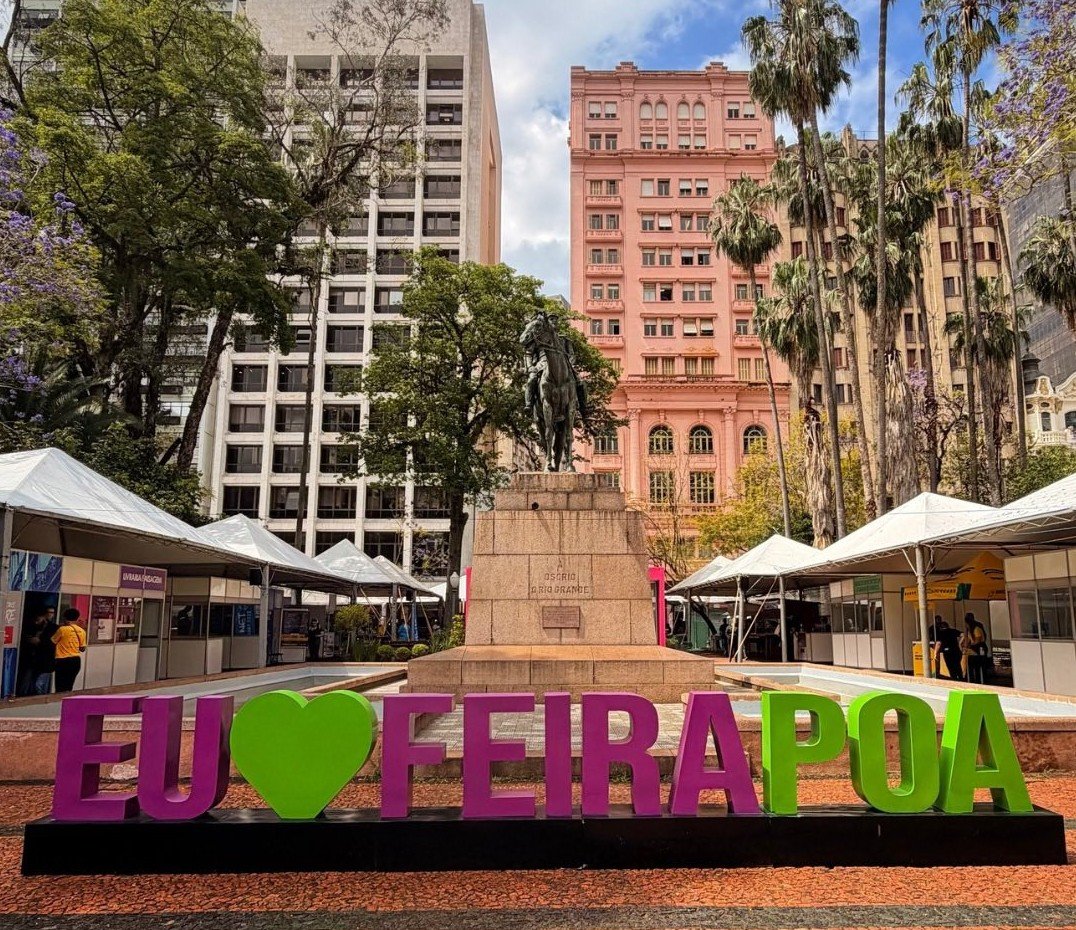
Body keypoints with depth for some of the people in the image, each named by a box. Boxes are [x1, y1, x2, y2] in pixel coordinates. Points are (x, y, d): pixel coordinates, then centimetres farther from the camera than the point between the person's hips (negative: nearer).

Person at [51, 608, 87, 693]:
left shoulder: (62, 629, -10)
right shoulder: (82, 631, 3)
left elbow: (52, 641, 4)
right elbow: (83, 649, 9)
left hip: (63, 661, -5)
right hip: (76, 660, 5)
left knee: (60, 688, -1)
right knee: (68, 687, 12)